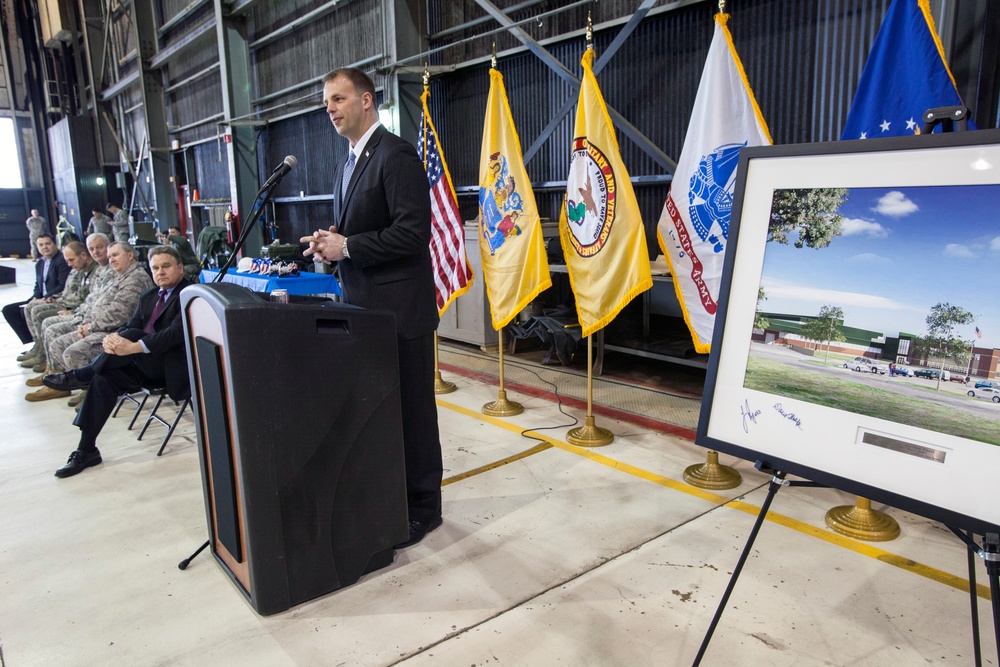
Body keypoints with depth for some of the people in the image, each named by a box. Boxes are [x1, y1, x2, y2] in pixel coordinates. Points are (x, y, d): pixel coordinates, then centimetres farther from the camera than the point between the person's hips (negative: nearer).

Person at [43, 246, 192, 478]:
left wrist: (133, 346, -31)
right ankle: (86, 450, -8)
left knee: (131, 335, -26)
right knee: (104, 377, -15)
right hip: (148, 366, 7)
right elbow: (130, 326, 9)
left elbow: (176, 332, -22)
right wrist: (112, 338, -15)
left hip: (172, 368, -7)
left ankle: (78, 376, -10)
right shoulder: (148, 297, 19)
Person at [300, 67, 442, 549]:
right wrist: (330, 241, 3)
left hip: (399, 309, -9)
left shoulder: (396, 155, -12)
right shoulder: (347, 165, 18)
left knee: (410, 407, 2)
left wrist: (346, 247, -16)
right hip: (363, 305, 9)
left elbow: (412, 232, -21)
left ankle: (422, 505, 17)